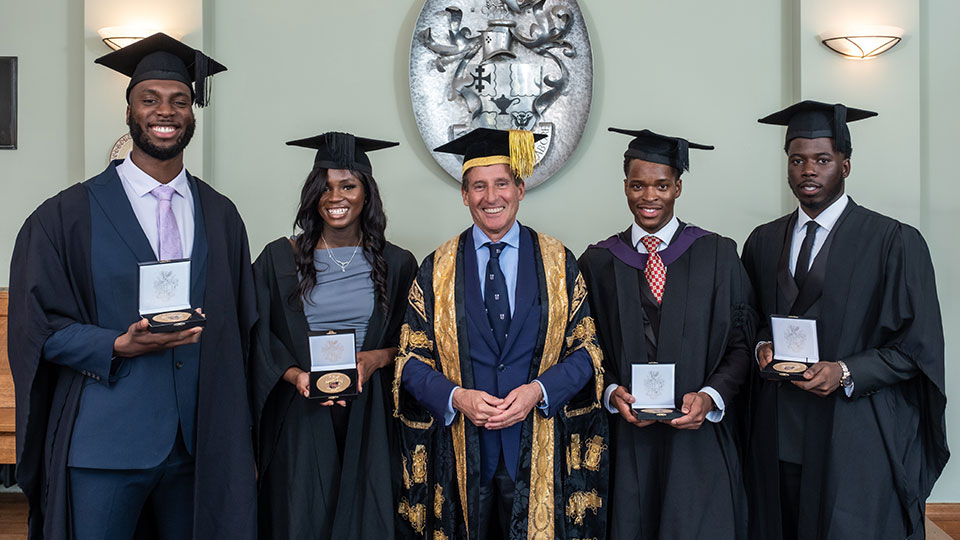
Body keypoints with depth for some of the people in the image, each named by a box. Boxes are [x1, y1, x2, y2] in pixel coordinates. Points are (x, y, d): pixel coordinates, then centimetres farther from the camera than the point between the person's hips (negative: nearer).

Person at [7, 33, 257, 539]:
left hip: (200, 445, 3)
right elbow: (40, 329, -2)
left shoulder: (220, 216, 8)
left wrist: (242, 439, 7)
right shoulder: (68, 215, -1)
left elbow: (240, 332, 10)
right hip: (103, 446, -3)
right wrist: (120, 346, -18)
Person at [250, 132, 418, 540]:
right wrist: (295, 375, -14)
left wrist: (376, 358, -12)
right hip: (301, 418, 0)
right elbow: (259, 341, 3)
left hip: (370, 418, 1)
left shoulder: (397, 265, 6)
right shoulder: (279, 259, 5)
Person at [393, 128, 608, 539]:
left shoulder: (558, 263, 3)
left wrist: (538, 390, -14)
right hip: (460, 451, 0)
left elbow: (585, 351, 2)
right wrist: (456, 397, -15)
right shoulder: (437, 270, 4)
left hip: (539, 451, 0)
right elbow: (412, 359, 2)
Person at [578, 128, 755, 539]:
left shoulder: (718, 255, 2)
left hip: (698, 438, -1)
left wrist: (710, 396, -14)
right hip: (625, 438, 1)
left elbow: (741, 343, 1)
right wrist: (612, 393, -10)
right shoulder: (598, 262, 5)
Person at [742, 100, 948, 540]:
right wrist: (763, 345, -3)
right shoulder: (763, 242, 11)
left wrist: (846, 373, -15)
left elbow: (919, 347, -3)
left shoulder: (895, 243, -3)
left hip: (857, 441, -3)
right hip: (779, 438, 4)